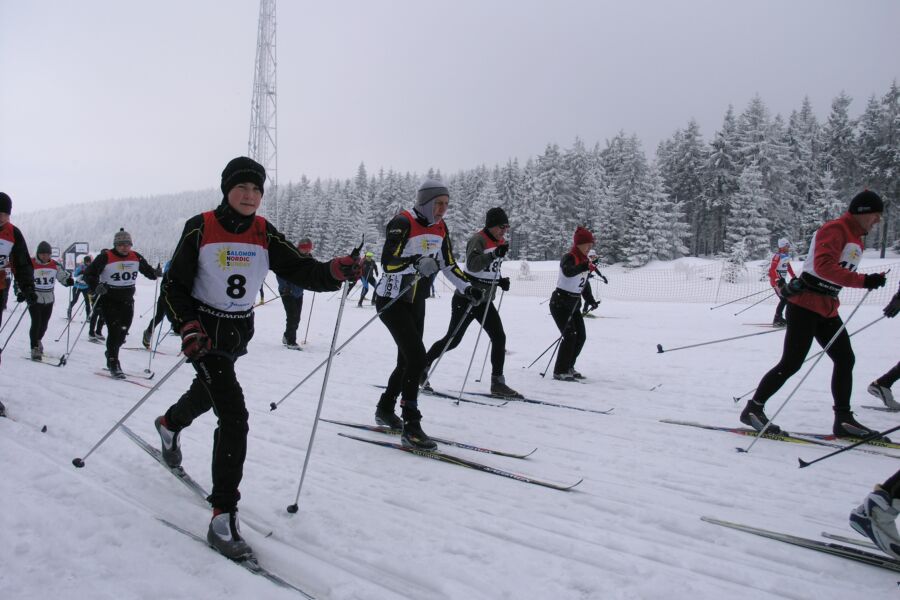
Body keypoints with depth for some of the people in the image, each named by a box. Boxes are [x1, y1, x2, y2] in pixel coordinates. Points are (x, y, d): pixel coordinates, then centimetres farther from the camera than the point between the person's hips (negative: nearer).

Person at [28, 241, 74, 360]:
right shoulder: (30, 264, -10)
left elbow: (63, 275, 10)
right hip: (34, 299, -4)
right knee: (36, 323, -12)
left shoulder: (55, 265, 1)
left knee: (44, 324, 13)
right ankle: (34, 348, -4)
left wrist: (69, 280, -13)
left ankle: (38, 341, 41)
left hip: (49, 300, 4)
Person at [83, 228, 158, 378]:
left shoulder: (136, 258, 2)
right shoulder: (105, 257, -11)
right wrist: (96, 287, -25)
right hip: (108, 299, -4)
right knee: (114, 330, -14)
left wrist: (155, 273, -6)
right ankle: (113, 363, -4)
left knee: (123, 332, 8)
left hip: (127, 300, 4)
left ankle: (111, 354, 36)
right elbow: (89, 274, -8)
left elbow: (147, 270, 16)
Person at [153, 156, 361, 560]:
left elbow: (299, 269, -15)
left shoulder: (265, 235, -4)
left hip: (240, 331, 6)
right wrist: (188, 328, -22)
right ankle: (223, 518, -13)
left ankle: (169, 425, 65)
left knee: (207, 394, 29)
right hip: (204, 332, -5)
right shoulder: (200, 229, -13)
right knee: (234, 415, -18)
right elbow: (174, 285, -8)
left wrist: (335, 271, -35)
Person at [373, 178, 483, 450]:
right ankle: (411, 426, -9)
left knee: (407, 360, 14)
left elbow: (448, 264, 13)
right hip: (392, 300, -8)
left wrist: (467, 288, 2)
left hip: (416, 302, 8)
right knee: (416, 357, -16)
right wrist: (418, 263, -43)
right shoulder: (403, 224, -19)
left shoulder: (440, 228, 4)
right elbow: (388, 262, -27)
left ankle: (385, 410, 34)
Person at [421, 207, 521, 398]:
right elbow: (473, 265, -31)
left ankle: (497, 382, 4)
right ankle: (424, 365, 21)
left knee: (499, 338, -2)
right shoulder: (478, 239, -15)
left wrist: (500, 281, 4)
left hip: (485, 301, 7)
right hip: (466, 299, -7)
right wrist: (495, 254, -41)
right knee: (453, 339, 1)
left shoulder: (500, 242, 10)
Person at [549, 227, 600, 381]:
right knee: (570, 335, -13)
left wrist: (590, 300, 9)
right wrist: (585, 267, -57)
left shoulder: (585, 260, 9)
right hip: (560, 302, -9)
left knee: (581, 336, 9)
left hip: (574, 304, 9)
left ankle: (568, 367, 23)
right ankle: (560, 372, -5)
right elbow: (568, 271, -41)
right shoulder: (569, 258, -17)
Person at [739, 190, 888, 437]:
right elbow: (824, 266, -28)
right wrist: (864, 281, -32)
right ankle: (753, 409, 2)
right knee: (791, 363, -8)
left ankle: (843, 419, 12)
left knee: (845, 359, 6)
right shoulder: (834, 229, -12)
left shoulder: (855, 238, 18)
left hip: (827, 309, 10)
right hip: (805, 305, -10)